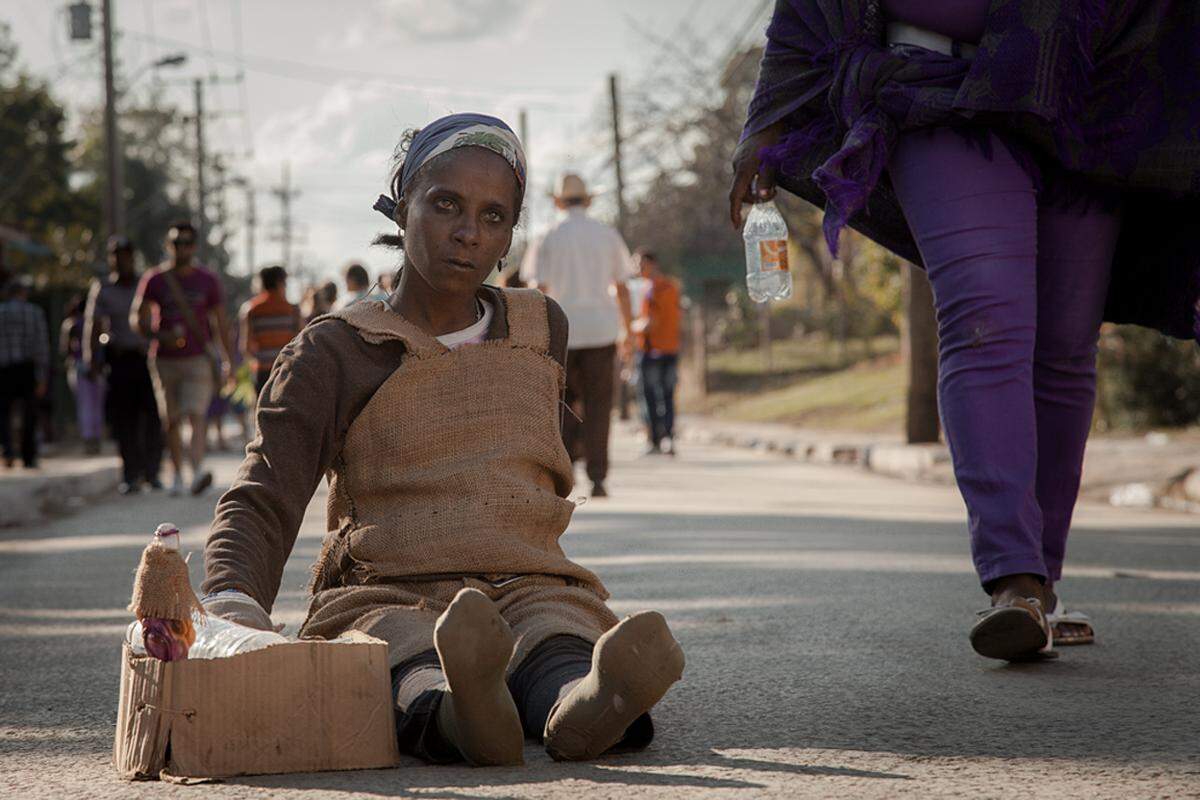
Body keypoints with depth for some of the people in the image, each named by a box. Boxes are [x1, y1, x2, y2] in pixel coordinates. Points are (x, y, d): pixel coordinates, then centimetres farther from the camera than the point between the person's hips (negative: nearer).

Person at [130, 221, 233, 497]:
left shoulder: (207, 281, 5)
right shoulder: (154, 280, 3)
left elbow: (221, 323, 9)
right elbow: (137, 318, 3)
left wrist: (228, 361, 6)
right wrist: (162, 336, -15)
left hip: (198, 359, -2)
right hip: (165, 360, 2)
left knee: (197, 414, -18)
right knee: (171, 420, 6)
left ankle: (197, 470, -33)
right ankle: (177, 475, 18)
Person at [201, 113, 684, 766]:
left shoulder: (542, 331, 21)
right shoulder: (332, 353, 8)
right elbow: (259, 505, -3)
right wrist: (232, 604, -24)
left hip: (528, 588, 2)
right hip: (383, 599, -2)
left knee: (558, 649, -37)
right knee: (406, 654, -41)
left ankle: (584, 704, -71)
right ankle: (453, 711, -74)